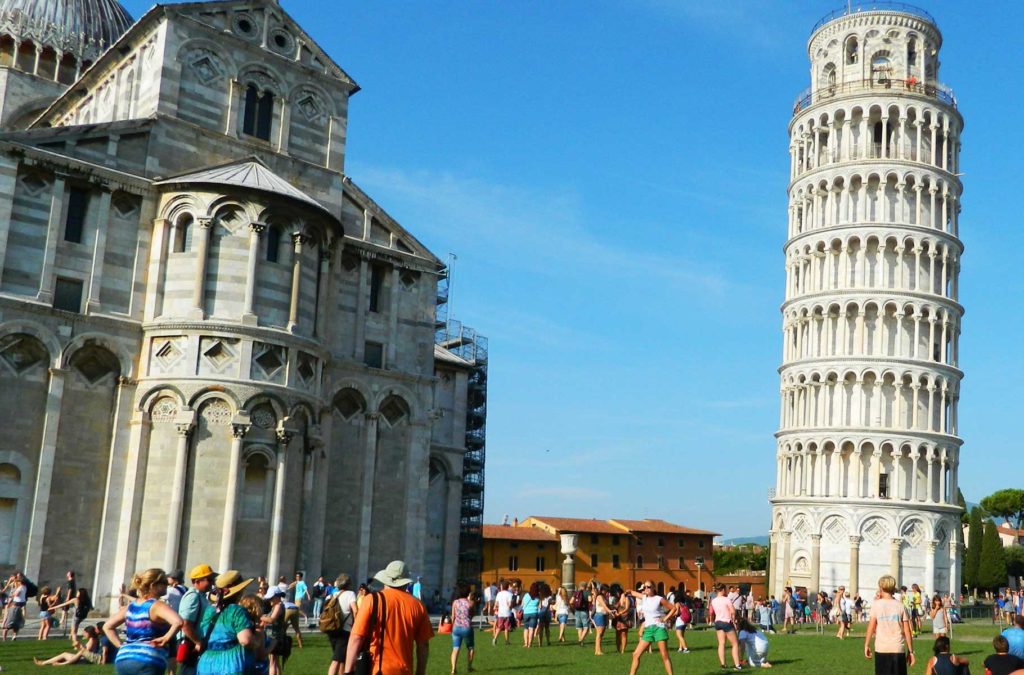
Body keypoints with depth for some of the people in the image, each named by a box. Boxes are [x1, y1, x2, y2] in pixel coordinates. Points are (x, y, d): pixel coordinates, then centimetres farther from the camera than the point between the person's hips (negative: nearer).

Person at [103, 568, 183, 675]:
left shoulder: (130, 607, 15)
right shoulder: (158, 606, -7)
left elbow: (107, 626, 24)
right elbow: (178, 622, -25)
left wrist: (121, 645, 16)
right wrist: (166, 638, -10)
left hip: (123, 660, 7)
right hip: (148, 662, -7)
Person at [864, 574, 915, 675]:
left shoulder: (876, 604, -2)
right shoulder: (901, 606, 3)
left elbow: (871, 628, -5)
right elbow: (907, 631, 2)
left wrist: (866, 645, 4)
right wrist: (910, 651, 8)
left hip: (881, 649, -1)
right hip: (898, 649, 1)